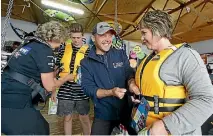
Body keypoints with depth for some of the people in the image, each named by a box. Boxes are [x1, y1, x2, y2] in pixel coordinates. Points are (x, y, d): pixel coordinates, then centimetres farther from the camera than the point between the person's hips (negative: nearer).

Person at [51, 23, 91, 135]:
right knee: (67, 117, 15)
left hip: (81, 90, -1)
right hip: (65, 89, 2)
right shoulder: (64, 49, 5)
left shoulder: (87, 51, 0)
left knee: (84, 117, 12)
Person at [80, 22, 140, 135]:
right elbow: (88, 88, -12)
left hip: (127, 111, 3)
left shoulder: (121, 54, 0)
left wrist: (132, 83, -27)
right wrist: (111, 92, -27)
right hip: (103, 115, -2)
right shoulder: (86, 63, -5)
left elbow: (129, 73, -3)